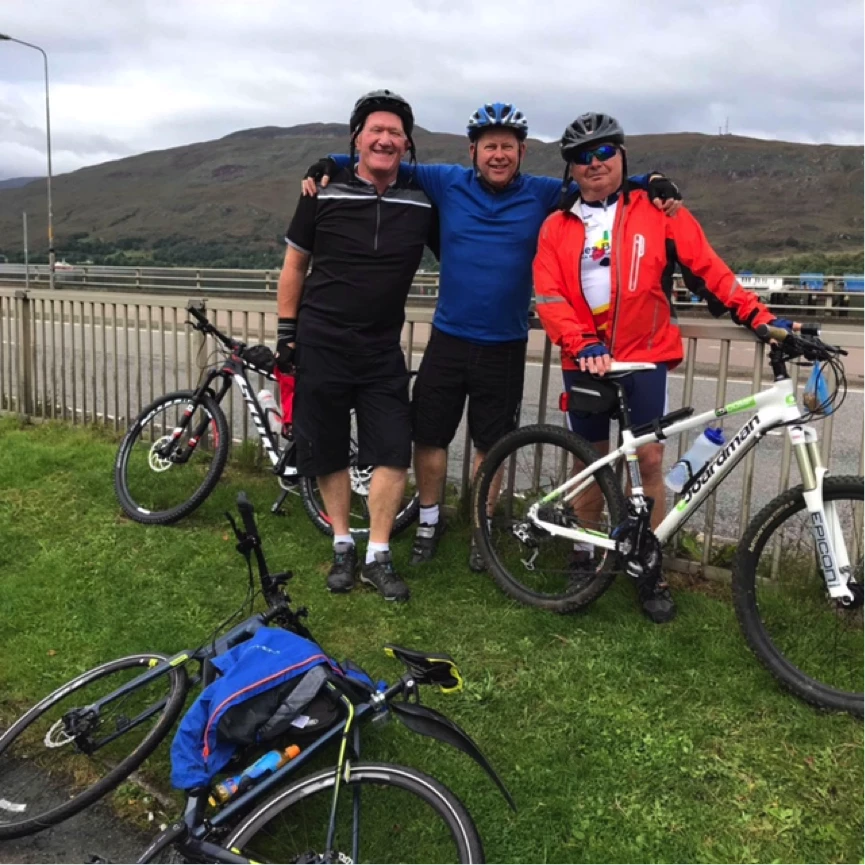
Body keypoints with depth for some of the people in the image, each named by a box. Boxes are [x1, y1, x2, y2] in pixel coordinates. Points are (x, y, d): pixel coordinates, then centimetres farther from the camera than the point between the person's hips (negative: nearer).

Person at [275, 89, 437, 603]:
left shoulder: (422, 202, 1)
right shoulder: (325, 193, -2)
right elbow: (295, 263, 5)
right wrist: (286, 334, 2)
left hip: (382, 352, 1)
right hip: (321, 345, -1)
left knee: (394, 453, -5)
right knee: (328, 452, 7)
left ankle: (378, 556, 9)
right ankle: (343, 545, 24)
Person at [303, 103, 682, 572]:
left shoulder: (542, 195, 0)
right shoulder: (447, 183, 1)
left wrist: (652, 181, -10)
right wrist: (332, 163, -2)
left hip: (505, 347, 0)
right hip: (447, 339, 1)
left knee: (490, 444, 11)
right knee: (429, 436, 8)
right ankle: (429, 519, 31)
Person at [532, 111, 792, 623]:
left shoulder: (657, 211, 1)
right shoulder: (558, 227, 5)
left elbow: (706, 269, -1)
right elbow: (549, 296, -3)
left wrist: (758, 317, -9)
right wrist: (583, 344, -19)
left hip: (645, 357, -1)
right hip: (586, 362, 2)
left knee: (649, 459, -3)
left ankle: (650, 572, 12)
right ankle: (584, 560, 26)